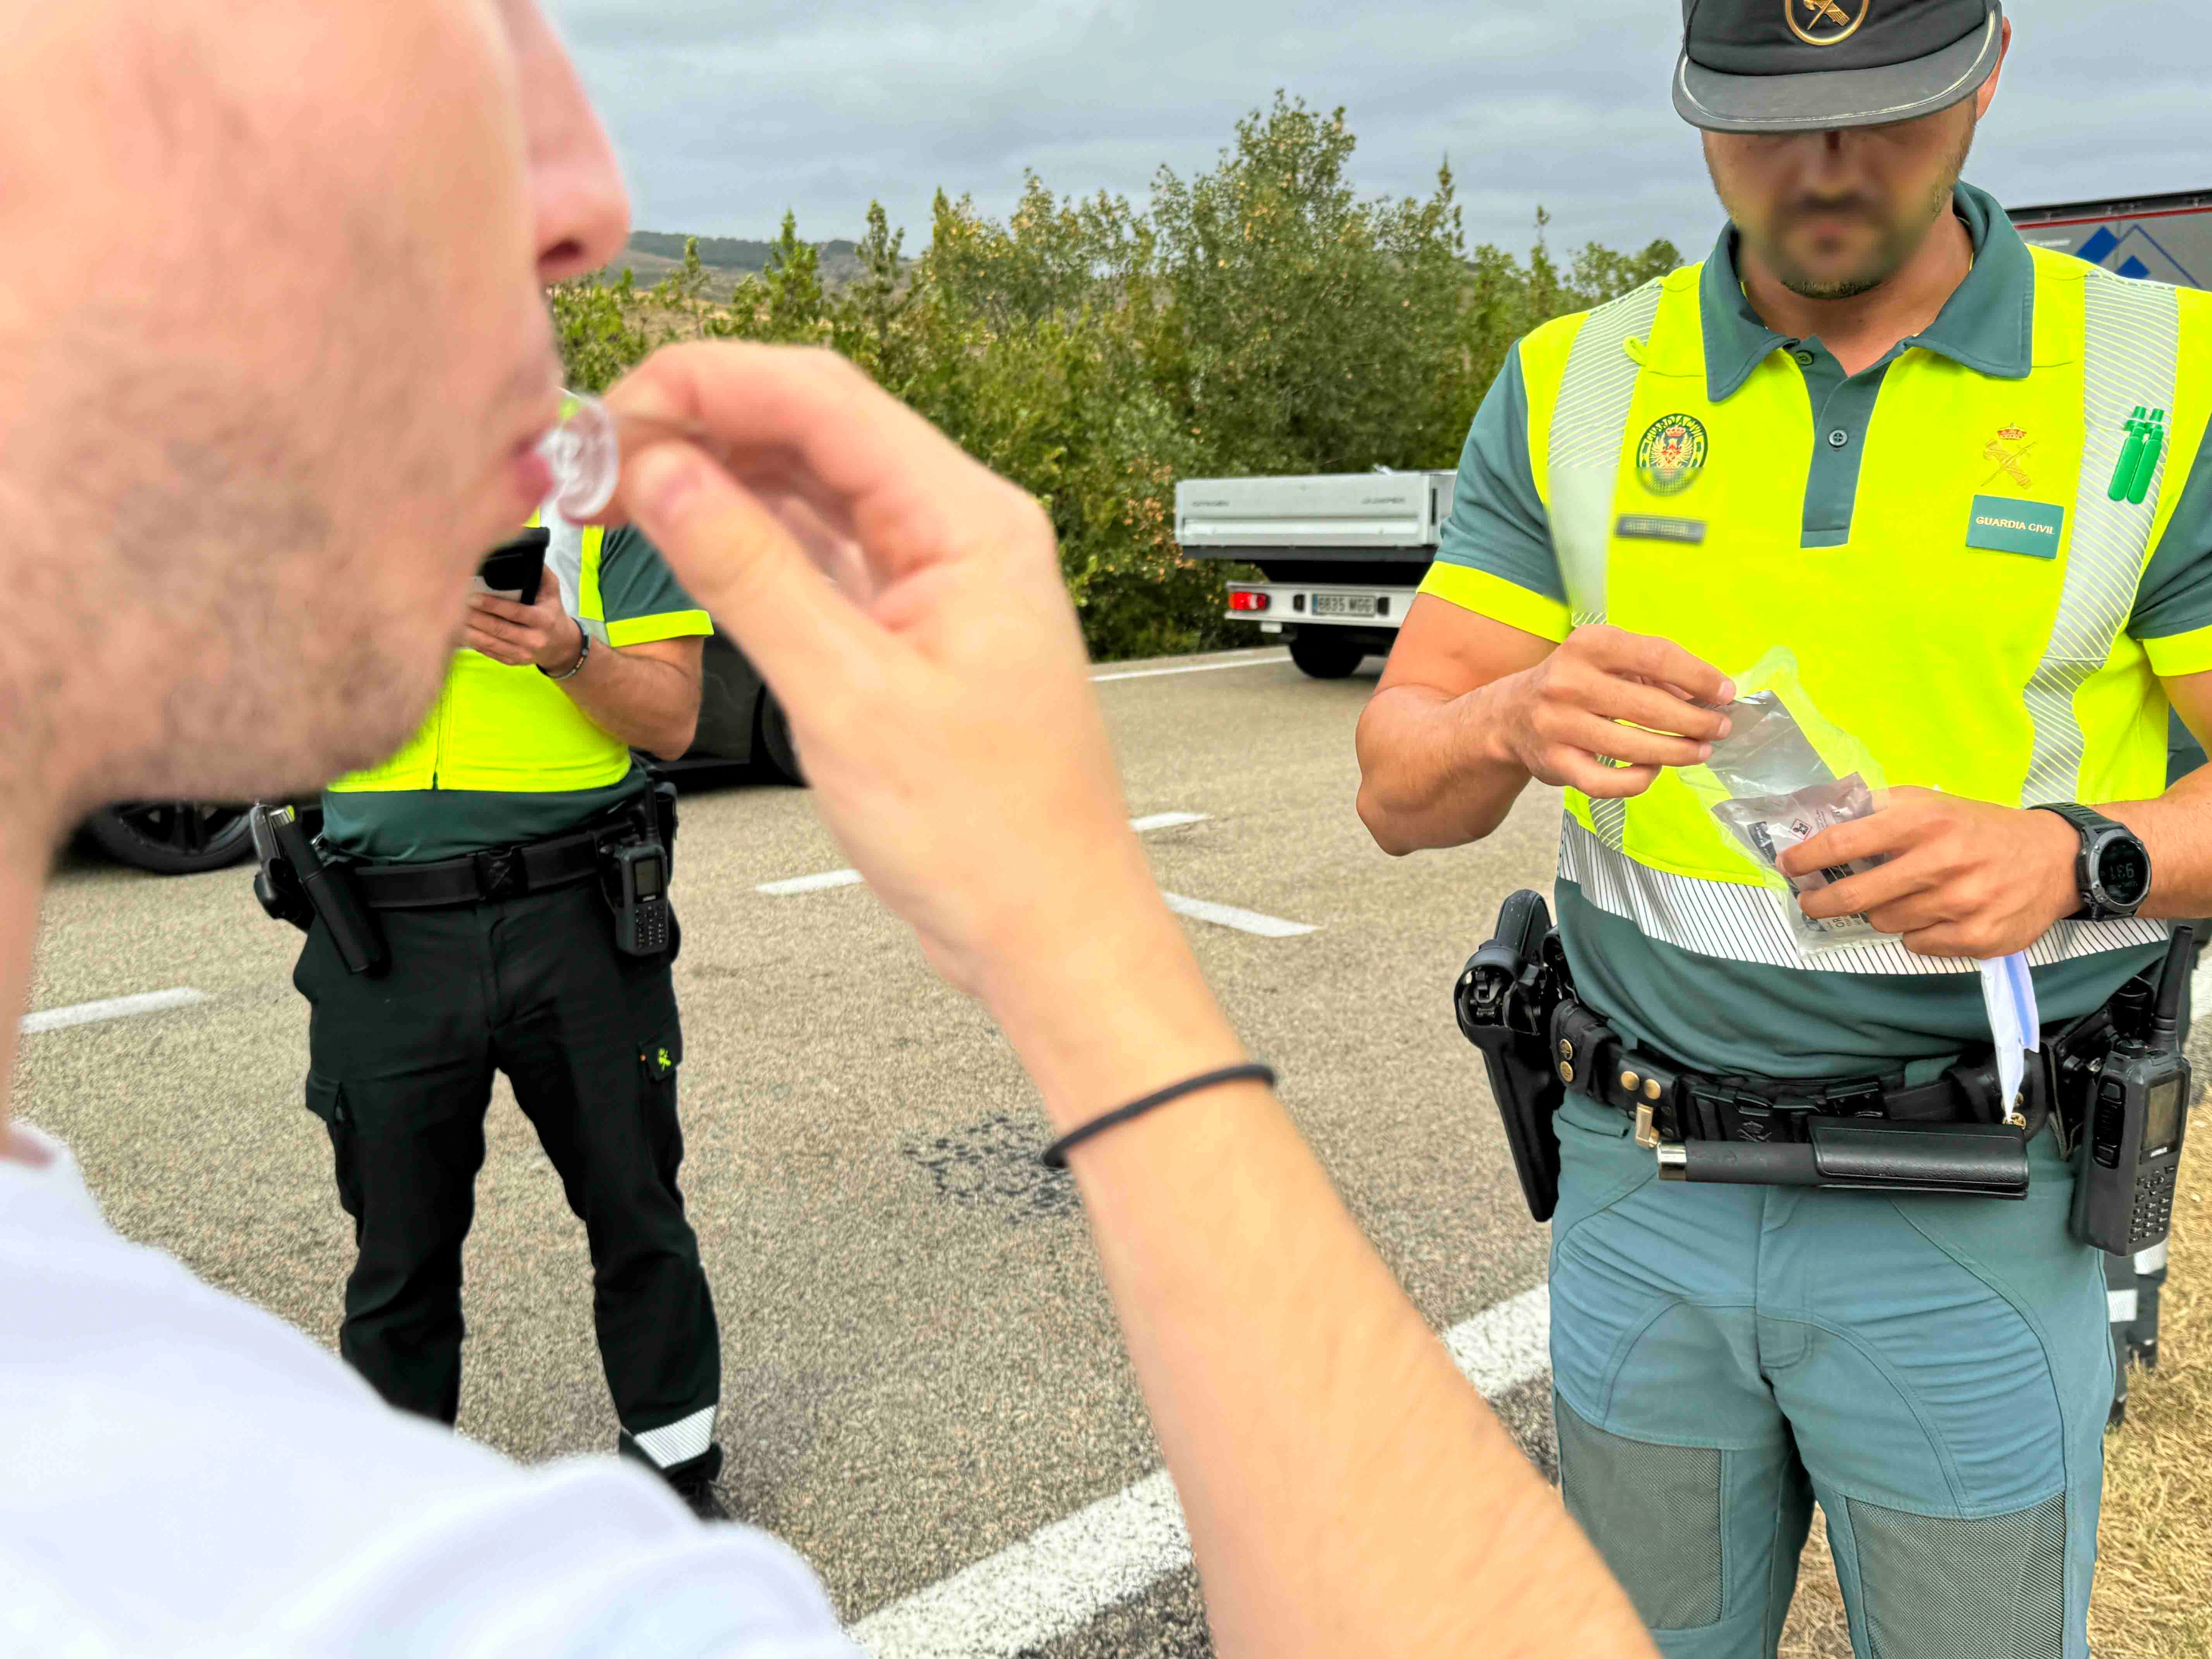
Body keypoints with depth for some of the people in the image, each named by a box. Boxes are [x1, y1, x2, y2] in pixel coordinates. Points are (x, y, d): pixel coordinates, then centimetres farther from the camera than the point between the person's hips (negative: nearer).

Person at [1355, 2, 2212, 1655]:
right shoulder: (1572, 388, -1)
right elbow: (1402, 790, -4)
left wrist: (2071, 856, -28)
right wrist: (1520, 722, -26)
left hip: (1970, 1224, -1)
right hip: (1640, 1186, 2)